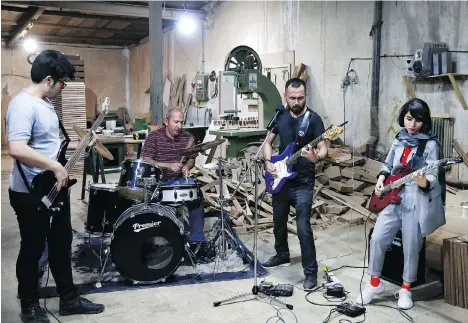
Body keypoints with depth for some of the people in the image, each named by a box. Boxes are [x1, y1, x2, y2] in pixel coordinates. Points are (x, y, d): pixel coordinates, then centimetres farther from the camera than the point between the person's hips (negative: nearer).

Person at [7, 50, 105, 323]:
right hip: (31, 194, -9)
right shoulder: (23, 105, -21)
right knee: (33, 250, 6)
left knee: (62, 245, 16)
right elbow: (17, 149, -32)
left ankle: (69, 299, 30)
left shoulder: (46, 104, 11)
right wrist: (55, 166, -27)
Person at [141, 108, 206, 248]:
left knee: (197, 194, -21)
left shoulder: (187, 137, 5)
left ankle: (196, 239, -12)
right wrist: (168, 165, -24)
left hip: (179, 179, 3)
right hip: (157, 180, -2)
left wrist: (186, 167, -10)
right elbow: (146, 162, -12)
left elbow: (191, 159, 14)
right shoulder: (153, 137, -5)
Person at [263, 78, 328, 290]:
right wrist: (268, 162, -4)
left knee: (303, 228, -10)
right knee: (279, 223, 20)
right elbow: (268, 142, 13)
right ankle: (282, 256, 43)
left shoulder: (313, 119, -10)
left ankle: (311, 273, 3)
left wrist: (317, 157, -37)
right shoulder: (280, 116, 4)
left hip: (303, 183, -5)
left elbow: (324, 149, -14)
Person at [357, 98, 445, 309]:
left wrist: (423, 182, -37)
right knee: (377, 239, -3)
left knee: (411, 247, 4)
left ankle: (405, 289, 25)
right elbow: (387, 165, 22)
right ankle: (375, 283, 16)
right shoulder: (399, 139, 10)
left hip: (417, 201, -4)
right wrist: (381, 180, 4)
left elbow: (433, 177, -15)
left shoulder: (430, 145, -8)